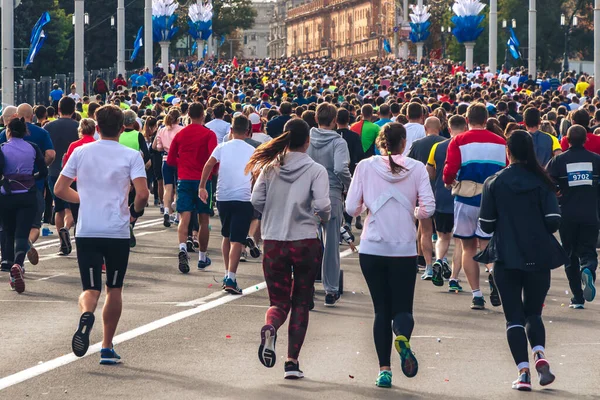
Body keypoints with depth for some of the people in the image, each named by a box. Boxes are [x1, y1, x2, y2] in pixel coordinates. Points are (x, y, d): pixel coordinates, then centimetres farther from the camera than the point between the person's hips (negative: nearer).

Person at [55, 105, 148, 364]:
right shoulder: (131, 156, -4)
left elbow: (60, 190, 5)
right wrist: (135, 211, 6)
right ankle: (107, 349, 15)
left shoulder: (81, 152, 3)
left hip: (86, 233, 1)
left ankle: (86, 313, -34)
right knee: (114, 289, 15)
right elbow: (142, 193, -15)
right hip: (118, 233, -1)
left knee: (90, 289, 2)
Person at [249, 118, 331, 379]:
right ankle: (292, 362, 7)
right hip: (306, 242, -2)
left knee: (279, 302, 9)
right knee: (300, 303, 12)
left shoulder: (270, 167, 2)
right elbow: (323, 205, -14)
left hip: (273, 242, 2)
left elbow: (256, 201, -2)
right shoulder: (315, 170, -6)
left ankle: (269, 328, -26)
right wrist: (323, 218, 8)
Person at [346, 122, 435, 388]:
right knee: (402, 308, 7)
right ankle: (402, 336, -28)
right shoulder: (416, 168, -1)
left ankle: (384, 369, 1)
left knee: (382, 309, 9)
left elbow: (351, 208, -3)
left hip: (372, 249, 1)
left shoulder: (365, 167, -1)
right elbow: (428, 208, -7)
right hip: (404, 249, 0)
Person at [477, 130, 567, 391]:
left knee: (514, 316, 5)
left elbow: (486, 225, -2)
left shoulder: (494, 183, -3)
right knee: (533, 313, 14)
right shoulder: (542, 182, -1)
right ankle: (540, 355, -13)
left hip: (506, 259, -1)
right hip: (538, 258, 1)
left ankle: (523, 371, -8)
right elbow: (553, 221, -7)